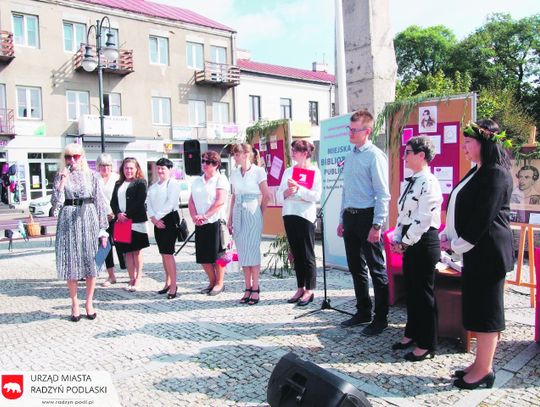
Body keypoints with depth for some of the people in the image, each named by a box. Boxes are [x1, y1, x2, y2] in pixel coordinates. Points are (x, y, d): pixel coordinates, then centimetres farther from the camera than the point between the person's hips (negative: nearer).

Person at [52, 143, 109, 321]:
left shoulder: (91, 176, 5)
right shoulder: (60, 176, 5)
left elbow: (100, 203, 4)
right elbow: (56, 203, -5)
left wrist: (103, 230, 1)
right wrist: (62, 182, -15)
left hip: (89, 220, 0)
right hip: (68, 221, 0)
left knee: (91, 261, 2)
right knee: (71, 262, 3)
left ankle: (89, 302, 16)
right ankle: (74, 304, 16)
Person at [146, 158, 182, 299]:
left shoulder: (173, 184, -6)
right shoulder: (153, 186, 17)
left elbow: (170, 203, -15)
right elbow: (148, 203, 9)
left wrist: (157, 216, -12)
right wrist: (153, 218, -6)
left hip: (169, 219, -7)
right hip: (157, 221, 7)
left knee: (168, 253, -11)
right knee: (163, 253, 11)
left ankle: (173, 285, -6)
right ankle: (168, 283, 19)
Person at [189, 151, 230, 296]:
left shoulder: (220, 179, -3)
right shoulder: (197, 181, 16)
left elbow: (220, 201, -14)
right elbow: (191, 201, 12)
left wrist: (205, 216, -19)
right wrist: (194, 216, -6)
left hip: (216, 222, -6)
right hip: (200, 224, 6)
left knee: (217, 255, -1)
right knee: (203, 257, 9)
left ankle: (219, 284, 14)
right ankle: (212, 282, 26)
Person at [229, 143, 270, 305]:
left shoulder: (258, 171, -4)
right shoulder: (234, 173, 12)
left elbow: (266, 195, -2)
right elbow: (233, 196, 15)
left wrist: (260, 213, 3)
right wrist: (230, 217, 11)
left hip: (253, 214, -5)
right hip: (238, 214, 5)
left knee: (252, 250, -5)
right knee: (243, 252, 6)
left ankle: (255, 289, 4)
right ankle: (247, 288, 13)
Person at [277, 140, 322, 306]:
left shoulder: (314, 171, -1)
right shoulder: (288, 171, 13)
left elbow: (316, 195, -11)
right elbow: (279, 194, 8)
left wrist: (298, 189, -18)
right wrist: (287, 192, -12)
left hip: (305, 215, -5)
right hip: (289, 214, 5)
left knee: (307, 254, -1)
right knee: (296, 253, 10)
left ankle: (309, 290, 6)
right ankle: (300, 288, 18)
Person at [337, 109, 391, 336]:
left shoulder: (375, 156, -11)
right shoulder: (350, 156, 14)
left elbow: (383, 194, -15)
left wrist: (377, 225, -19)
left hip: (366, 216, -8)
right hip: (350, 216, 8)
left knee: (376, 269, 2)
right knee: (356, 268, 16)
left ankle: (381, 318, 15)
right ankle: (363, 312, 30)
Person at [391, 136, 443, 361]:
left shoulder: (429, 183, -16)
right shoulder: (411, 182, 13)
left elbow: (423, 220, -21)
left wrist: (406, 242, -14)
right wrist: (397, 239, 8)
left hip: (424, 243, -9)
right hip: (409, 243, 9)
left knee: (423, 293, 2)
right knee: (410, 289, 18)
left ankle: (426, 345, 17)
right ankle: (412, 333, 35)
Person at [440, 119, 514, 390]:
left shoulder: (496, 174, -16)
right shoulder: (478, 172, 14)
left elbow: (483, 218, -20)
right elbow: (463, 210, 17)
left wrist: (458, 245, -13)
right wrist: (448, 236, 7)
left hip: (488, 251, -10)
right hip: (475, 250, 10)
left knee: (486, 310, 0)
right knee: (477, 307, 15)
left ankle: (484, 371, 14)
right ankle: (481, 364, 27)